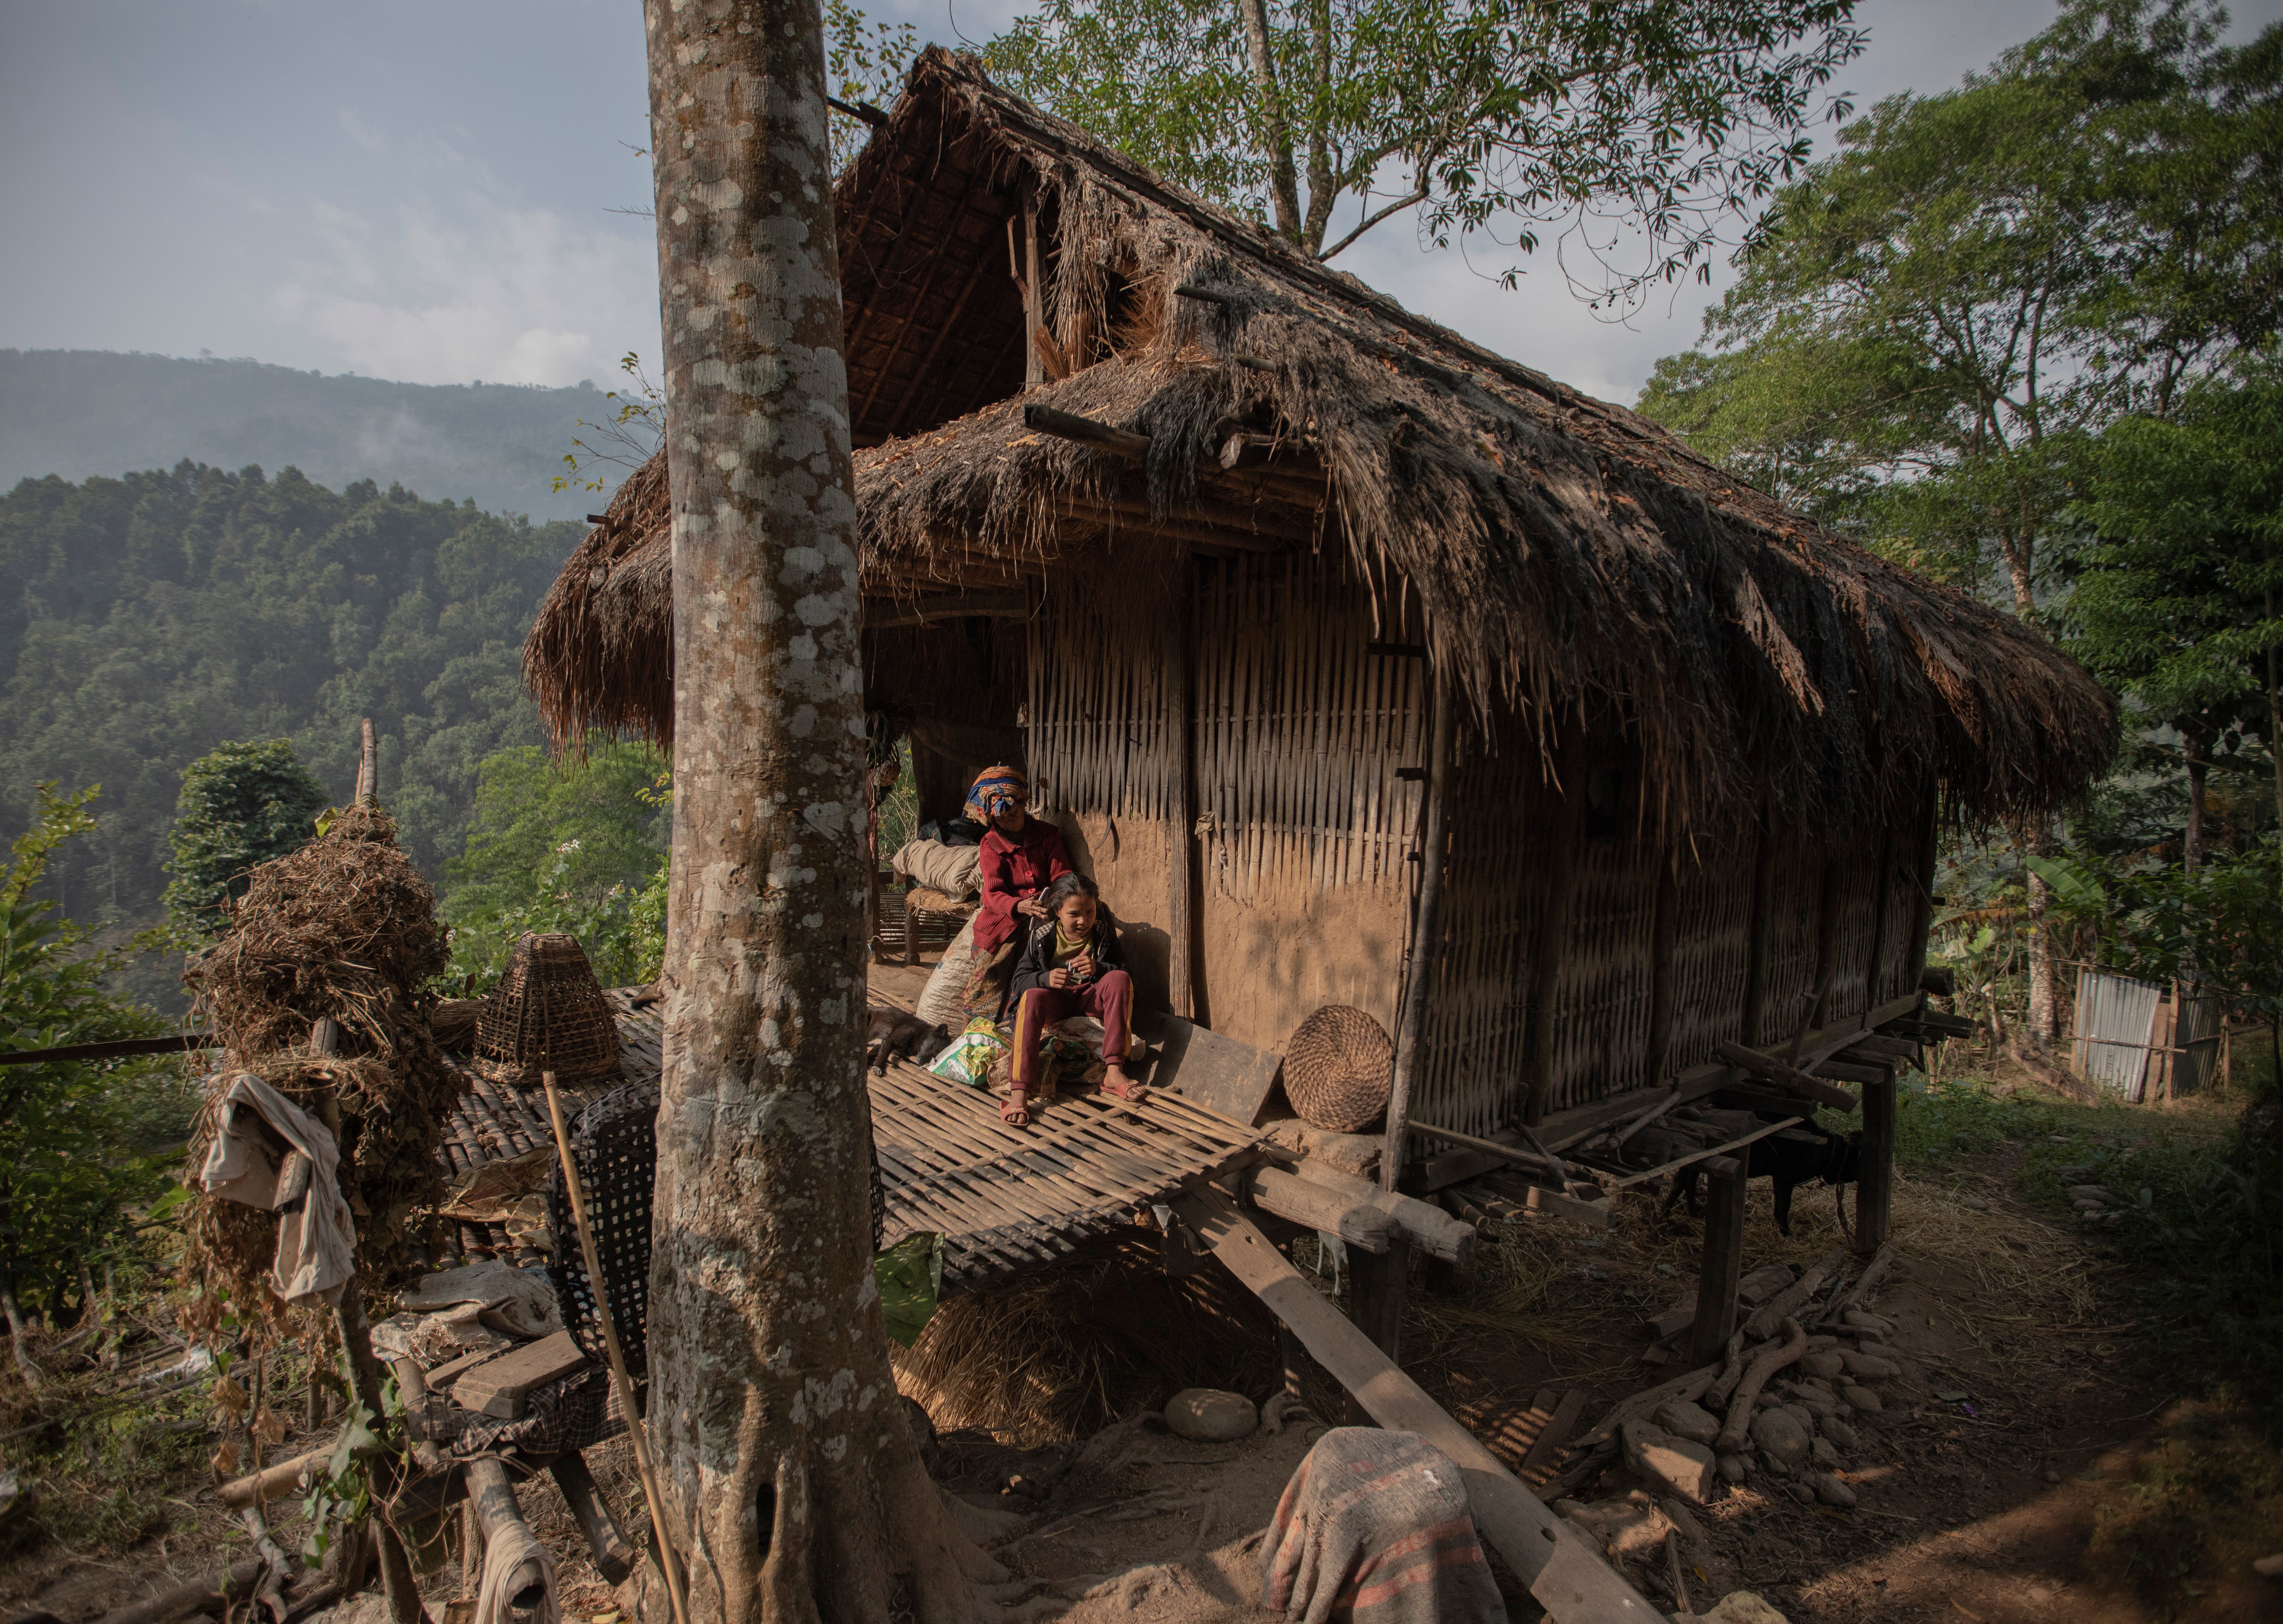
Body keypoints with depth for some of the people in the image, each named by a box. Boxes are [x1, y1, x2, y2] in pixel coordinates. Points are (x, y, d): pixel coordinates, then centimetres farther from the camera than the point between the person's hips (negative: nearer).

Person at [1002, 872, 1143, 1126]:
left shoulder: (1104, 932, -2)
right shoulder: (1042, 936, -7)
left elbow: (1122, 972, -5)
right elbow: (1020, 979, -9)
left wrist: (1098, 969, -27)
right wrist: (1046, 979, -31)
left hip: (1091, 1000, 2)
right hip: (1055, 1002, -1)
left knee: (1121, 979, -28)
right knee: (1032, 996, -36)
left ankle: (1114, 1072, -35)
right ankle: (1019, 1093, -44)